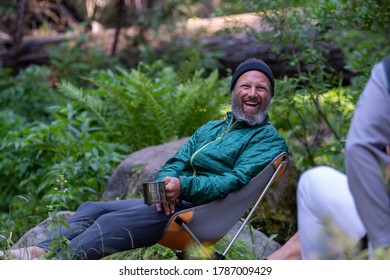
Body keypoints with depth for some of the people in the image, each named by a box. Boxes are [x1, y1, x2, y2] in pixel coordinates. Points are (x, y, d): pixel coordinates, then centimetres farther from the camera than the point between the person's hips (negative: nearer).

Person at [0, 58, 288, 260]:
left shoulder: (269, 139, 1)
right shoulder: (209, 130, 26)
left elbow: (237, 181, -14)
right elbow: (176, 162, 16)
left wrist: (184, 186, -25)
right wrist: (167, 183, -9)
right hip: (173, 202, 9)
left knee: (113, 222, -27)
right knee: (91, 209, -3)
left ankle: (47, 266, -37)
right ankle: (41, 252, -17)